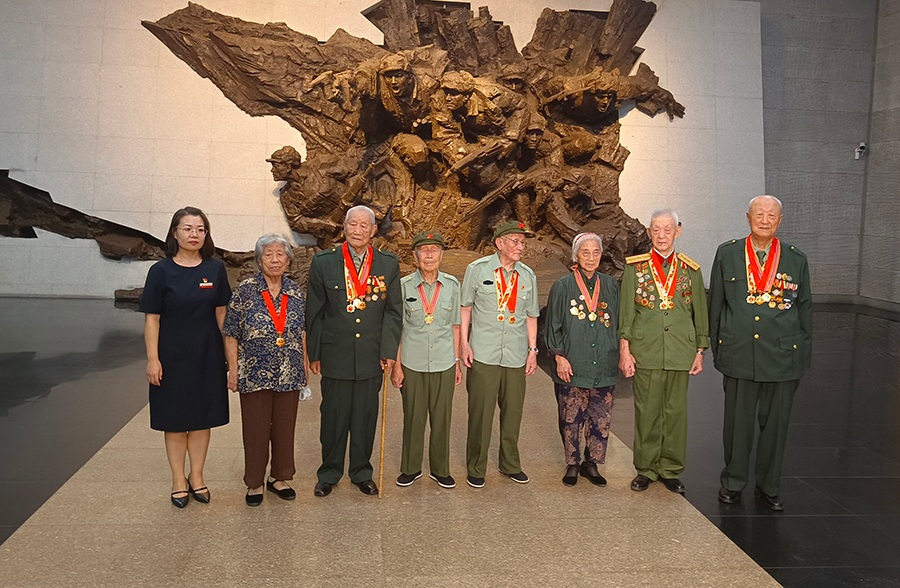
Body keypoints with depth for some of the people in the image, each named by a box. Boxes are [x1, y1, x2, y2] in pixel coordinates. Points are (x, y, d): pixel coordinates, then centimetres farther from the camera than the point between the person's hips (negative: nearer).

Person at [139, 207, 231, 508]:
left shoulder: (215, 269, 2)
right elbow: (152, 319, -4)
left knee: (203, 416, 9)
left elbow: (221, 313, 7)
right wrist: (152, 359, -9)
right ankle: (179, 480, 19)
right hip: (172, 355, -2)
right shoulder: (161, 271, -4)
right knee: (175, 418, 6)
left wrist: (228, 352, 5)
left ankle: (196, 476, 23)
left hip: (207, 355, 2)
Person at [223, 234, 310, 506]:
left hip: (289, 375, 3)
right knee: (255, 429, 6)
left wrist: (305, 366, 11)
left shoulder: (296, 292, 5)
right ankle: (255, 483, 22)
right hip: (255, 374, -3)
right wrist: (233, 370, -7)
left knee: (285, 427, 12)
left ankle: (279, 478, 29)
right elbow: (231, 335, -4)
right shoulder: (245, 290, -6)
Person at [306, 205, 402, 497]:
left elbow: (393, 312, 5)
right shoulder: (323, 262, -1)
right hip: (334, 355, -1)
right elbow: (314, 313, 2)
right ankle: (329, 472, 25)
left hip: (371, 357, 1)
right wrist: (314, 354, 1)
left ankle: (361, 472, 27)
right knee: (333, 416, 8)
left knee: (366, 416, 10)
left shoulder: (388, 264, 3)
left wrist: (389, 351, -1)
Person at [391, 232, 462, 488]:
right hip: (412, 363, -1)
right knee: (413, 418, 8)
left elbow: (455, 326, 8)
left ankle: (440, 469, 25)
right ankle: (411, 468, 27)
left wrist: (457, 362, 7)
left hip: (444, 362, 1)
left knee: (441, 418, 9)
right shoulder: (404, 285, -4)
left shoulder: (452, 285, 2)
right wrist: (396, 365, -3)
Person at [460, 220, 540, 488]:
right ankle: (476, 469, 15)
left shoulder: (527, 275, 10)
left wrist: (532, 350, 11)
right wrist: (464, 344, -3)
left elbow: (531, 315, 16)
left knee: (513, 411, 8)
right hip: (483, 354, -3)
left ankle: (510, 464, 26)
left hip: (516, 355, 3)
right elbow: (465, 308, 4)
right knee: (480, 412, 0)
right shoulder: (478, 269, 0)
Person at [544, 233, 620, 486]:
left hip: (603, 365, 2)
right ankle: (572, 464, 20)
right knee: (571, 418, 4)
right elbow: (553, 326, 1)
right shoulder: (563, 286, 1)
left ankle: (591, 464, 20)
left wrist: (621, 354, 8)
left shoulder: (610, 285, 9)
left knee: (600, 419, 4)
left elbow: (618, 323, 14)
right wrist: (559, 357, -6)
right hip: (572, 367, -2)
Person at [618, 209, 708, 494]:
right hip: (645, 352, -1)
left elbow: (700, 313, 11)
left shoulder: (690, 270, 8)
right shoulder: (635, 267, 4)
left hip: (680, 353, 1)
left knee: (676, 412, 6)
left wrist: (700, 351, 8)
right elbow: (626, 312, 3)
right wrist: (625, 350, -3)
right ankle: (646, 469, 17)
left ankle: (671, 470, 20)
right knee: (646, 412, 3)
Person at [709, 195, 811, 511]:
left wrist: (804, 355, 7)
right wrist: (717, 347, 7)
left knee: (775, 424, 9)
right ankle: (733, 482, 25)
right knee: (737, 422, 8)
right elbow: (715, 304, 8)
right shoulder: (727, 254, 4)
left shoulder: (796, 259, 5)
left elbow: (805, 308, 10)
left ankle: (768, 487, 26)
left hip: (783, 355, 1)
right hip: (739, 355, 0)